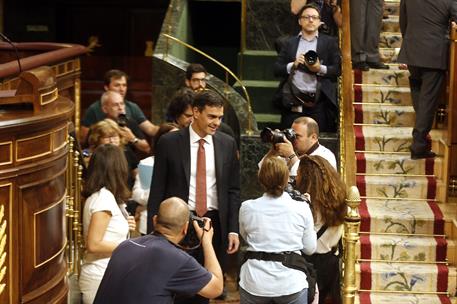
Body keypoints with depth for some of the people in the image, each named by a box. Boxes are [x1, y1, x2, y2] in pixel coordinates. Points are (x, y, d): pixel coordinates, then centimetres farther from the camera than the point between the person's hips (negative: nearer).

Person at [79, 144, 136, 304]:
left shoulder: (99, 195, 10)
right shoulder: (104, 197, -18)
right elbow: (94, 245, -21)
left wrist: (123, 225, 9)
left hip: (103, 275, 9)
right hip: (102, 279, -9)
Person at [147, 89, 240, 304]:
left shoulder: (227, 144, 5)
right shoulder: (169, 142, -3)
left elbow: (233, 190, 7)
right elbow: (157, 190, -1)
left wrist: (233, 229, 0)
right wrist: (153, 233, -5)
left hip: (214, 223, 2)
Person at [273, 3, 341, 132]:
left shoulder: (329, 42, 11)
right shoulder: (290, 43, 15)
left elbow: (338, 69, 4)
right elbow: (277, 69, 9)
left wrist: (320, 69, -13)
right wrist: (292, 65, -8)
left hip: (320, 102, -1)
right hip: (293, 101, 1)